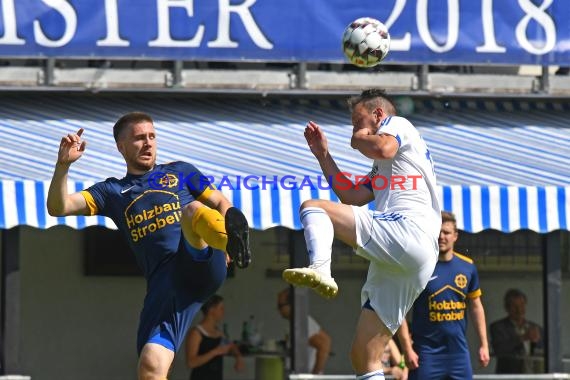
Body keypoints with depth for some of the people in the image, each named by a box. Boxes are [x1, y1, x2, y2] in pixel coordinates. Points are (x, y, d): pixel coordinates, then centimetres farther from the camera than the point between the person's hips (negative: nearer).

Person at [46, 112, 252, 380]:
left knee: (192, 209, -35)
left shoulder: (180, 172, 23)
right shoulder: (113, 191, 22)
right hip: (163, 284, 2)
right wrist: (63, 164, -5)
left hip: (203, 265, -2)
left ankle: (233, 243, -66)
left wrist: (227, 237, 2)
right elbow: (58, 207, 12)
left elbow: (220, 203, 23)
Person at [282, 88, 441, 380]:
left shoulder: (397, 124, 14)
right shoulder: (381, 167, 41)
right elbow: (351, 197, 30)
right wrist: (323, 154, 32)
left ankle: (320, 269, -40)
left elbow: (383, 148, -10)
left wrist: (360, 140, 11)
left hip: (407, 230, -9)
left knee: (311, 208, -14)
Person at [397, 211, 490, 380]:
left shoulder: (467, 266, 5)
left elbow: (476, 307, 15)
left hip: (459, 351, 4)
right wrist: (407, 348, -14)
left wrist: (483, 345, 10)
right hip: (427, 352, -4)